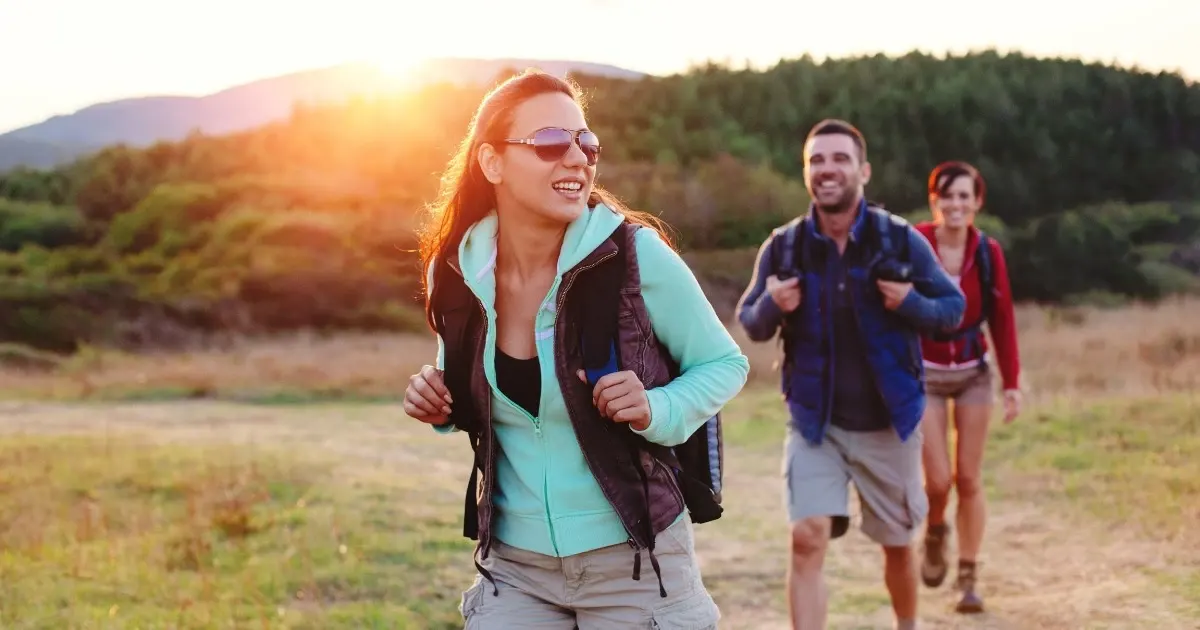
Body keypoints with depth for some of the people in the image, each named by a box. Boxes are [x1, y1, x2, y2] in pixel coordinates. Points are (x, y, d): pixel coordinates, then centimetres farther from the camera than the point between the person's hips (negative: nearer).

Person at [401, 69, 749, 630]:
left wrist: (657, 410, -21)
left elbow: (725, 364, -3)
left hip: (632, 559, -2)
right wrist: (443, 406, -7)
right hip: (514, 562, 3)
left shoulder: (636, 255, -16)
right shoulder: (455, 269, -5)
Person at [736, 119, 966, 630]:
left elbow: (954, 307, -2)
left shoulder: (900, 241, -10)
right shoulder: (783, 246, -7)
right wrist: (772, 307, -20)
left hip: (888, 423, 0)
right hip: (814, 421, 0)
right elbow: (748, 324, 3)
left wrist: (912, 304, -23)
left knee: (897, 545, 16)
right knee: (807, 540, -15)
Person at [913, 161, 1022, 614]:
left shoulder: (987, 252, -5)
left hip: (973, 372, 2)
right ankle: (934, 535, 28)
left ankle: (968, 578, 14)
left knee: (969, 480, 3)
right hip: (923, 373, -2)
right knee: (938, 479, -6)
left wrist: (1012, 382, 0)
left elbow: (1002, 319, 1)